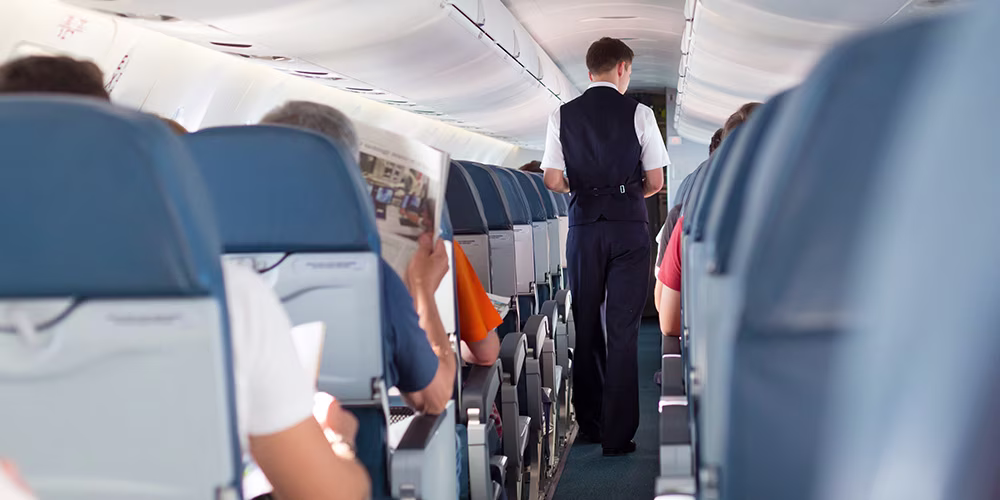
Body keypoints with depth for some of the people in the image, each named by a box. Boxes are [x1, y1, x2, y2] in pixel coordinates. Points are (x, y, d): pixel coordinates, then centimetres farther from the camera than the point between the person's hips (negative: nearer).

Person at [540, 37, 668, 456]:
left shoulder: (562, 116, 3)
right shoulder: (638, 114, -2)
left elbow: (553, 181, 2)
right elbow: (655, 182, -1)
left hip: (584, 225, 2)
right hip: (629, 227, -2)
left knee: (585, 326, 13)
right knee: (623, 330, 0)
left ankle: (589, 425, 22)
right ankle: (618, 435, 0)